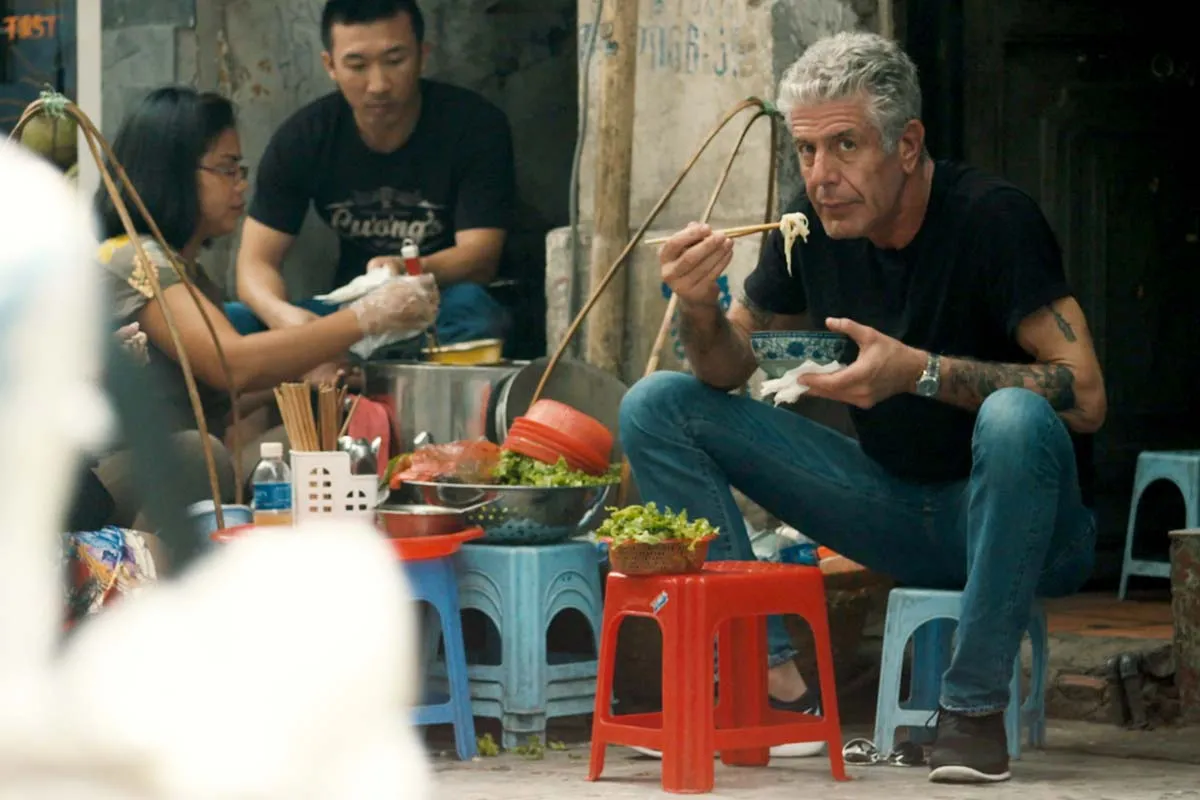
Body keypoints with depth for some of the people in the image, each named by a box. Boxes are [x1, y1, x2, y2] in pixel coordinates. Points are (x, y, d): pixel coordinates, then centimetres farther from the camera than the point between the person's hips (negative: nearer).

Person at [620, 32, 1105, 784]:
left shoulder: (992, 216, -19)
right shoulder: (815, 228, -2)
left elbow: (1084, 397, -25)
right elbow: (730, 370, 7)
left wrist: (920, 371, -33)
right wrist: (701, 306, -16)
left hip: (1023, 520, -6)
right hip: (895, 509, 6)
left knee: (1014, 419, -41)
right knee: (656, 408, -4)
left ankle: (975, 706, -24)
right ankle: (769, 673, -13)